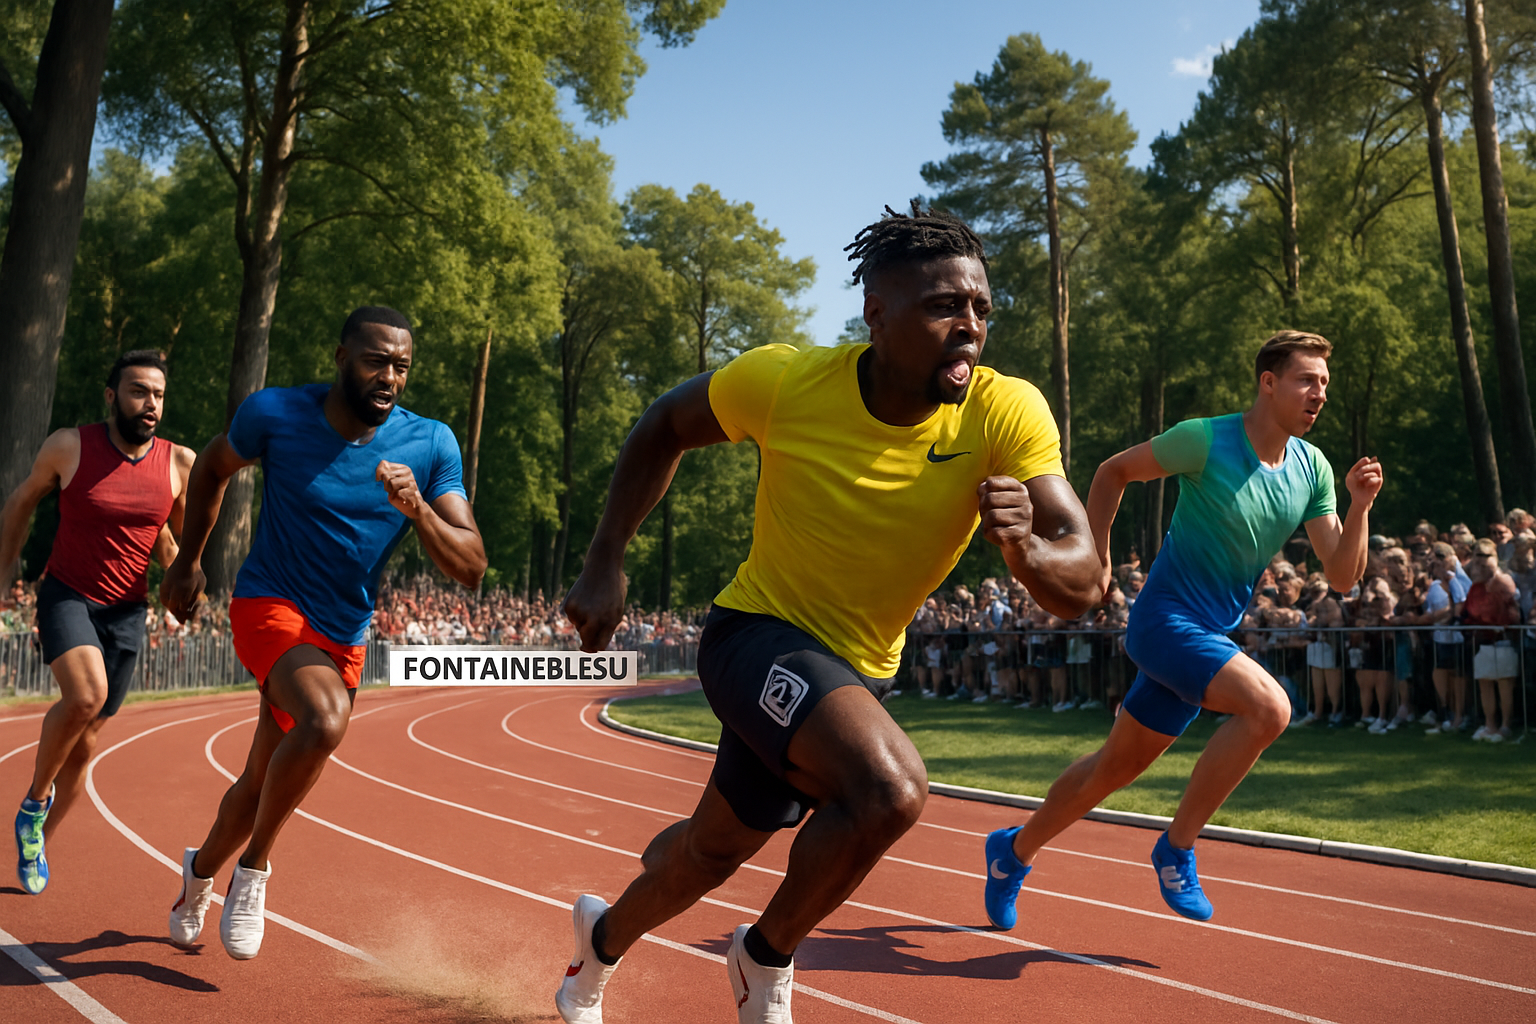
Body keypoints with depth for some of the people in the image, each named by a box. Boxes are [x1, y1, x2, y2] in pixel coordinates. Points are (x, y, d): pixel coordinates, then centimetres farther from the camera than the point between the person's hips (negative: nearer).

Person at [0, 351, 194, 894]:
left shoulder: (180, 463, -5)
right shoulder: (69, 446, -9)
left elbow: (181, 534, 12)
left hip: (127, 611, 3)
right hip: (67, 595, -3)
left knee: (84, 744, 9)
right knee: (85, 695, -30)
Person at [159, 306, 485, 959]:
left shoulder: (431, 445, -10)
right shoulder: (275, 414, -12)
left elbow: (471, 569, -13)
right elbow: (212, 468, 11)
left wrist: (416, 508, -29)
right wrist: (188, 560, 14)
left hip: (344, 637, 3)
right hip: (269, 606, -3)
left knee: (262, 782, 15)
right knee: (326, 720, -32)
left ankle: (201, 871, 46)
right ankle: (253, 868, -8)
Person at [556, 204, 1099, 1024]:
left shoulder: (1007, 414, -19)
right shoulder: (784, 381, -20)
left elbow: (1081, 585, -22)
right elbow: (663, 428, -1)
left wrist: (1024, 547, -44)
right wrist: (604, 565, -5)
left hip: (855, 671, 4)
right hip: (756, 632, -4)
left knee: (709, 852, 20)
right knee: (889, 788, -31)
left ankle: (603, 940, 55)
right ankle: (768, 958, 0)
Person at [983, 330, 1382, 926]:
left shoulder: (1313, 469, 3)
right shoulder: (1205, 440, -14)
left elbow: (1341, 576, 2)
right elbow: (1113, 472, -1)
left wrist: (1360, 506, -13)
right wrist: (1095, 558, -4)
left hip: (1212, 633, 7)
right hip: (1165, 619, -7)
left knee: (1116, 766, 14)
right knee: (1269, 706, -28)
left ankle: (1015, 849, 35)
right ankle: (1177, 846, -10)